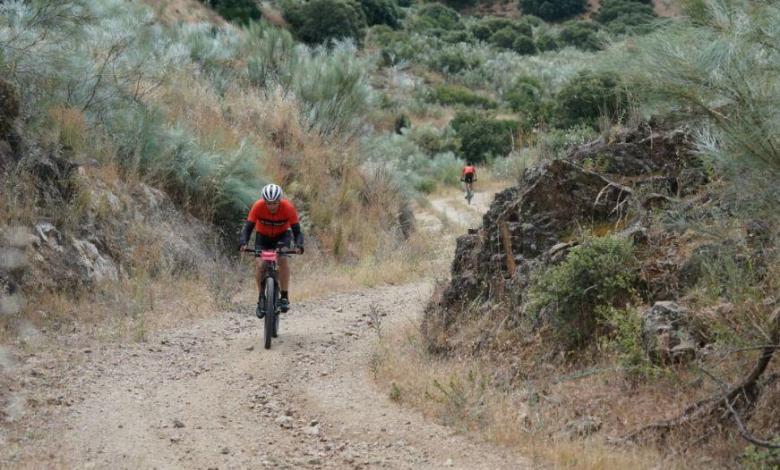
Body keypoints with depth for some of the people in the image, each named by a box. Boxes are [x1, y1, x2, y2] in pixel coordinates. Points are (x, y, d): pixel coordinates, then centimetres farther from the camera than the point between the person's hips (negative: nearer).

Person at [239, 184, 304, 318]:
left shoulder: (288, 207, -30)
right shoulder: (258, 206, -29)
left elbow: (297, 230, -28)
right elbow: (248, 227, -29)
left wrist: (299, 245, -47)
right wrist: (243, 243, -47)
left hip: (282, 235, -1)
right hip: (263, 236, 1)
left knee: (283, 259, -27)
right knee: (259, 264, -19)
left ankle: (284, 296, -15)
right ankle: (261, 298, -2)